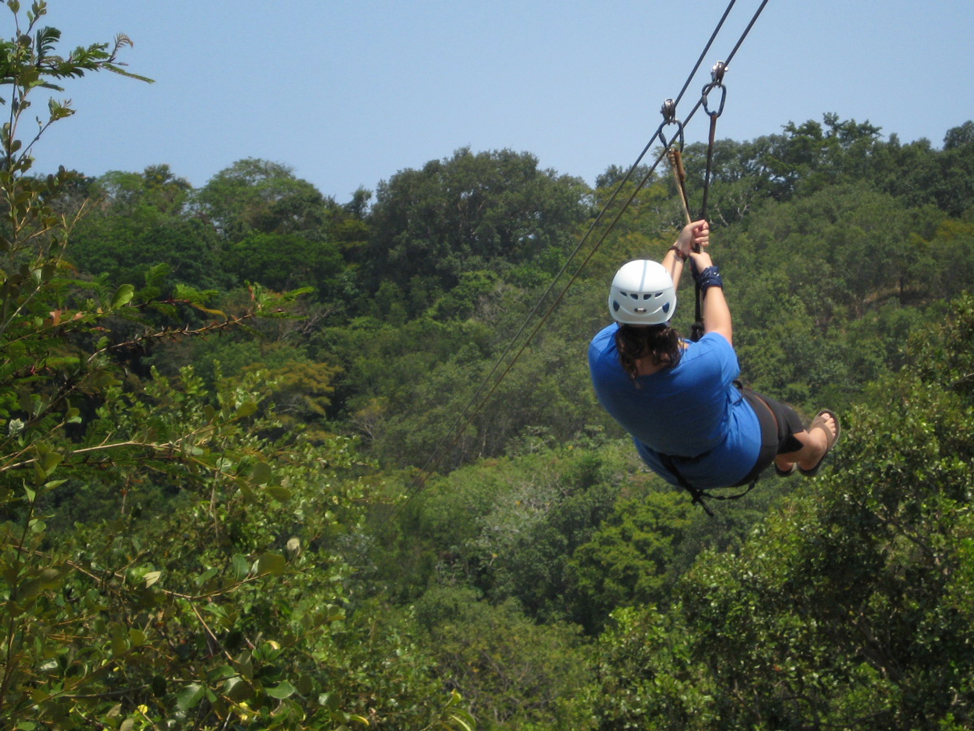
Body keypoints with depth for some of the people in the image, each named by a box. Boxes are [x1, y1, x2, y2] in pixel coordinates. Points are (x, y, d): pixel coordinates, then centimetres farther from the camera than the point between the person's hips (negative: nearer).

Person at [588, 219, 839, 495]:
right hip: (737, 465, -4)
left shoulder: (600, 356, -34)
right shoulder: (707, 364, -43)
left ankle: (784, 463, 61)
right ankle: (810, 460, 62)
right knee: (787, 423, 28)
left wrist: (678, 251, 0)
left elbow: (640, 309, -12)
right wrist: (710, 275, -1)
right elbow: (720, 328, -17)